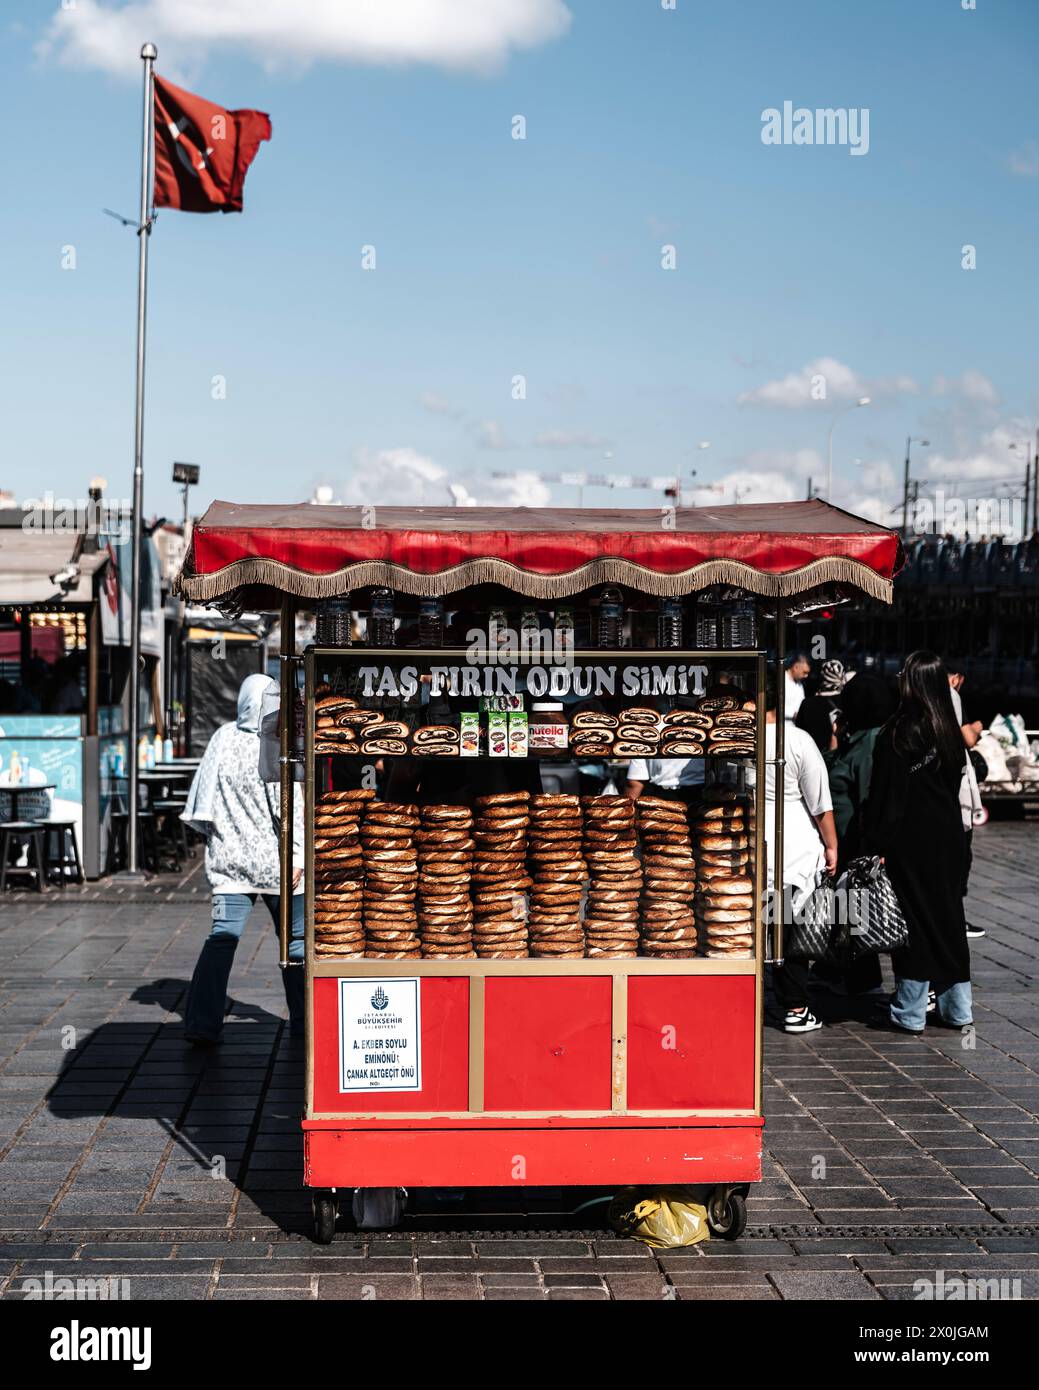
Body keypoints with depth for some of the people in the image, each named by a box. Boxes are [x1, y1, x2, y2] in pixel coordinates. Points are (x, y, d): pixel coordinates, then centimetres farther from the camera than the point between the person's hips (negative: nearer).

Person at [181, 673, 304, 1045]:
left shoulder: (223, 738, 1)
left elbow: (204, 797, 9)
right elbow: (289, 806, -14)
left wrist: (213, 834, 22)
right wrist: (297, 854, -9)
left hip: (228, 858, 4)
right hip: (271, 861, -4)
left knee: (222, 937, 2)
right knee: (295, 938, 10)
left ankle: (202, 1022, -7)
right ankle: (303, 1021, 18)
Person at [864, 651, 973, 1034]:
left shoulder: (897, 733, -15)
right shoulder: (950, 730, 5)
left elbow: (886, 795, -14)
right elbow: (955, 784, 11)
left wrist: (877, 843, -9)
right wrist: (951, 827, 17)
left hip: (910, 839, -6)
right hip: (948, 836, 6)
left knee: (913, 920, 1)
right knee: (948, 916, 13)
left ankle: (909, 1013, 7)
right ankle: (957, 1009, 19)